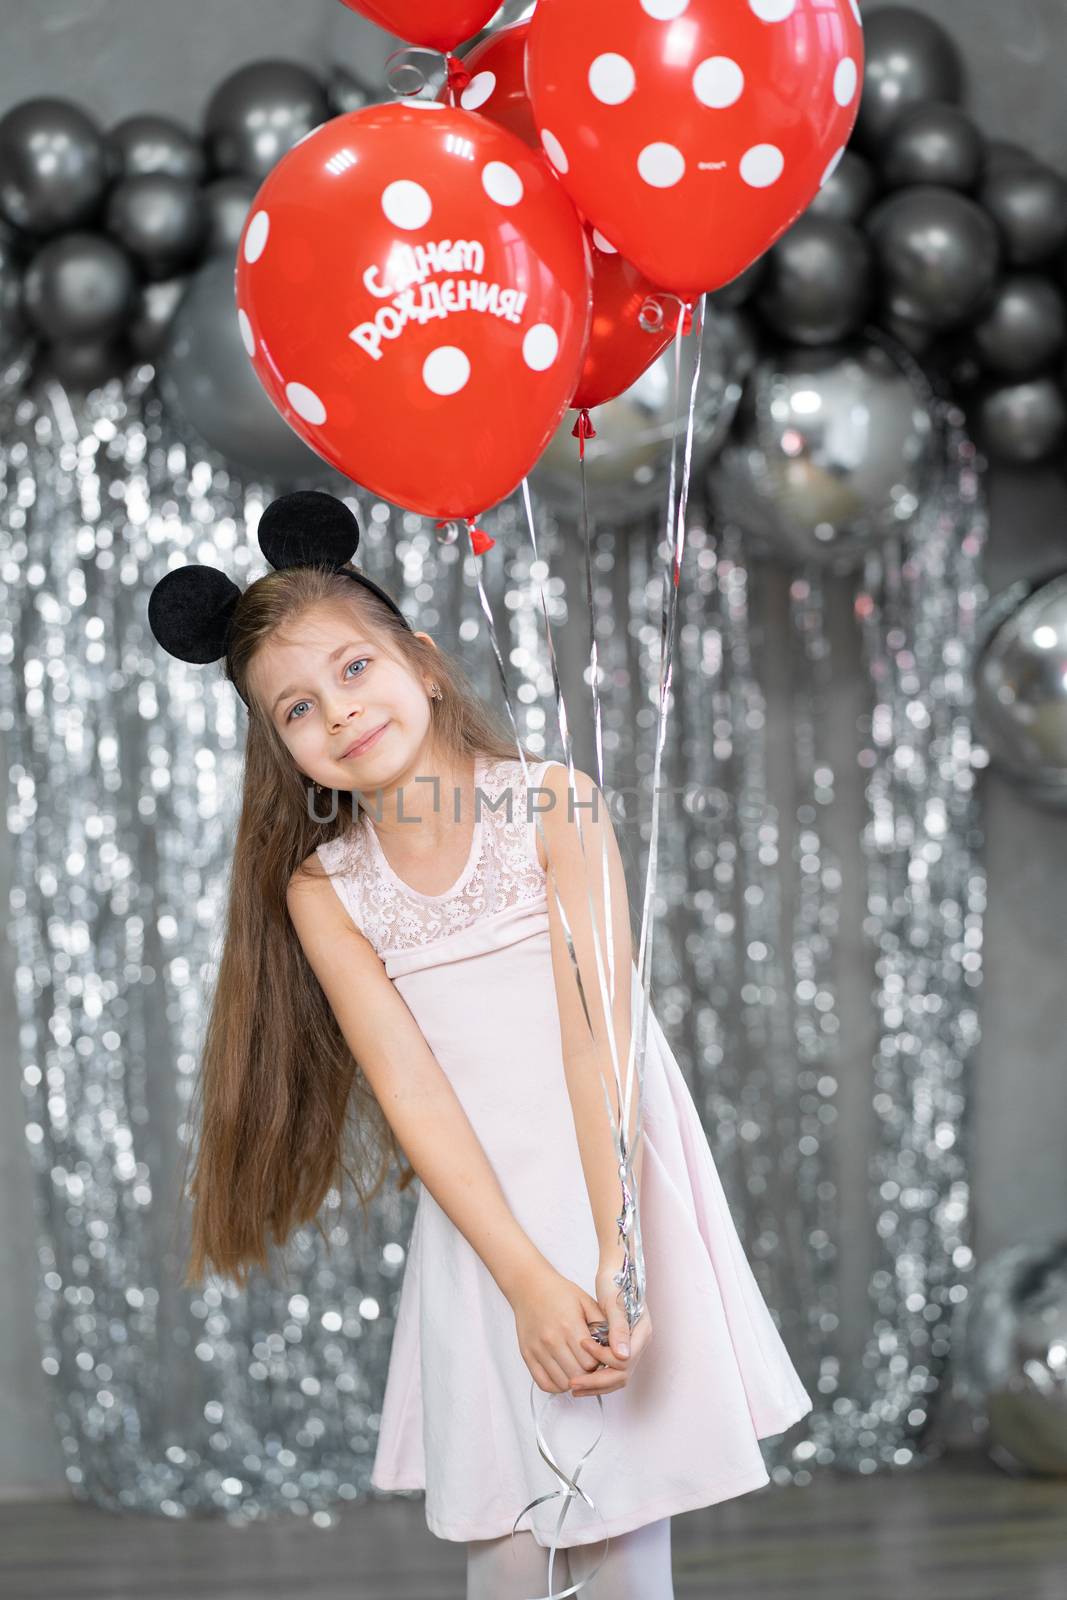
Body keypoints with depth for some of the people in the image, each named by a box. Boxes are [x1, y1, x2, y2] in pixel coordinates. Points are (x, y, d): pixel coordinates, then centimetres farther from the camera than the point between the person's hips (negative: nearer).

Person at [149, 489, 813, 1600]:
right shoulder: (321, 891, 0)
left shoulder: (552, 801, -7)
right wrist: (530, 1282, -19)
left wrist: (614, 1262, -24)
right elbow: (412, 1092, -8)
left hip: (620, 1189, -2)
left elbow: (597, 1031, -15)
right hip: (482, 1224, 2)